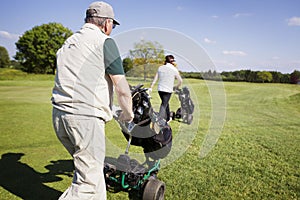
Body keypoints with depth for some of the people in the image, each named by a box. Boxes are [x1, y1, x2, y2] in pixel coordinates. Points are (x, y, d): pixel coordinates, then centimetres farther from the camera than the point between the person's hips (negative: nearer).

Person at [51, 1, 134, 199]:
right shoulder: (104, 41, -4)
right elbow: (122, 88, -8)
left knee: (93, 168, 22)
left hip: (59, 114, 8)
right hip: (85, 117, -8)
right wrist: (128, 113, 10)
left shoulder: (68, 42, 19)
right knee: (88, 180, 2)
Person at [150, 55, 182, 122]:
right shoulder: (174, 69, -5)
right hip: (168, 90, -4)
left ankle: (168, 118, 35)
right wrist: (177, 86, 18)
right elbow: (180, 81, 0)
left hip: (160, 89, 5)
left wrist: (151, 87, 8)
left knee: (165, 103, 21)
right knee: (164, 105, -1)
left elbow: (155, 79, 5)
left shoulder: (160, 68, 4)